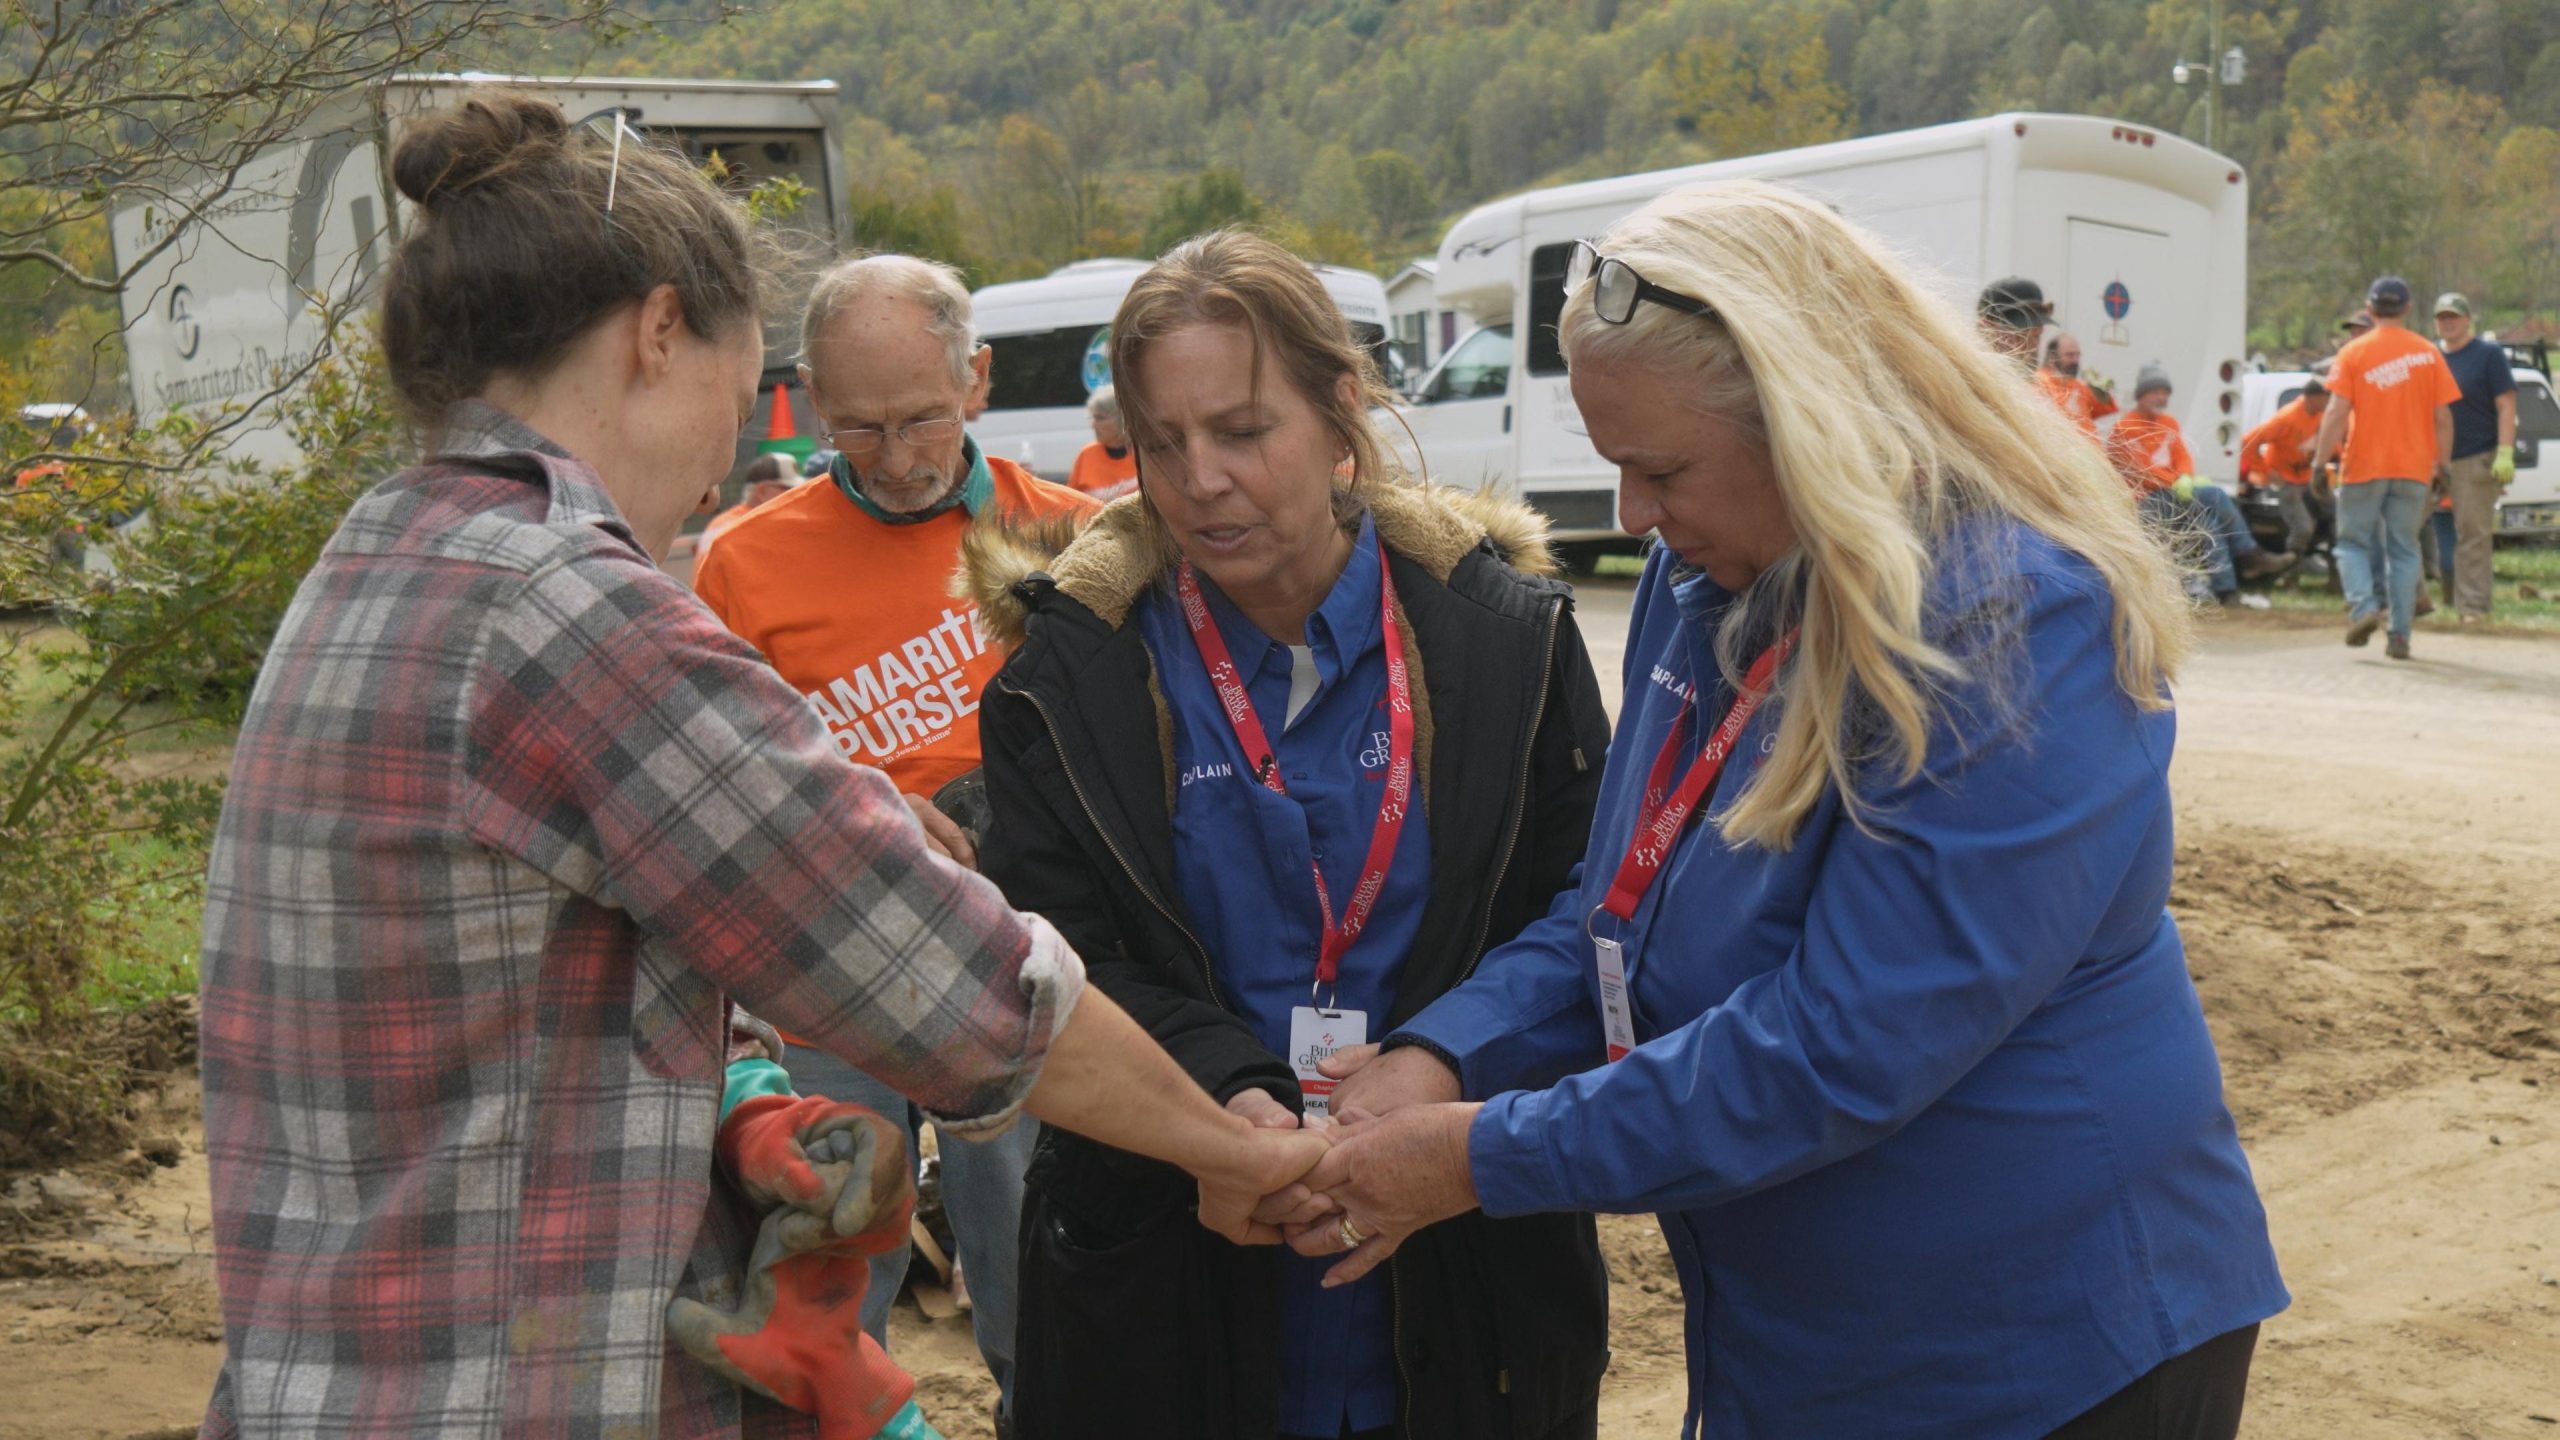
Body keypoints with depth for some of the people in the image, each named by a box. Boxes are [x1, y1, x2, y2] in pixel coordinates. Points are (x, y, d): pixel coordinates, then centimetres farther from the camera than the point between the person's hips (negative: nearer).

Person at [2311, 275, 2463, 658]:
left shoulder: (2353, 353, -3)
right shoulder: (2429, 354, 4)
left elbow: (2337, 414, -10)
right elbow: (2443, 418, 3)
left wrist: (2319, 462, -7)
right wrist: (2444, 466, 11)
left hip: (2363, 467, -2)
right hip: (2413, 469, 2)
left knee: (2354, 543, 9)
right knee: (2404, 550, 8)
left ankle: (2363, 607, -14)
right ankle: (2400, 634, 4)